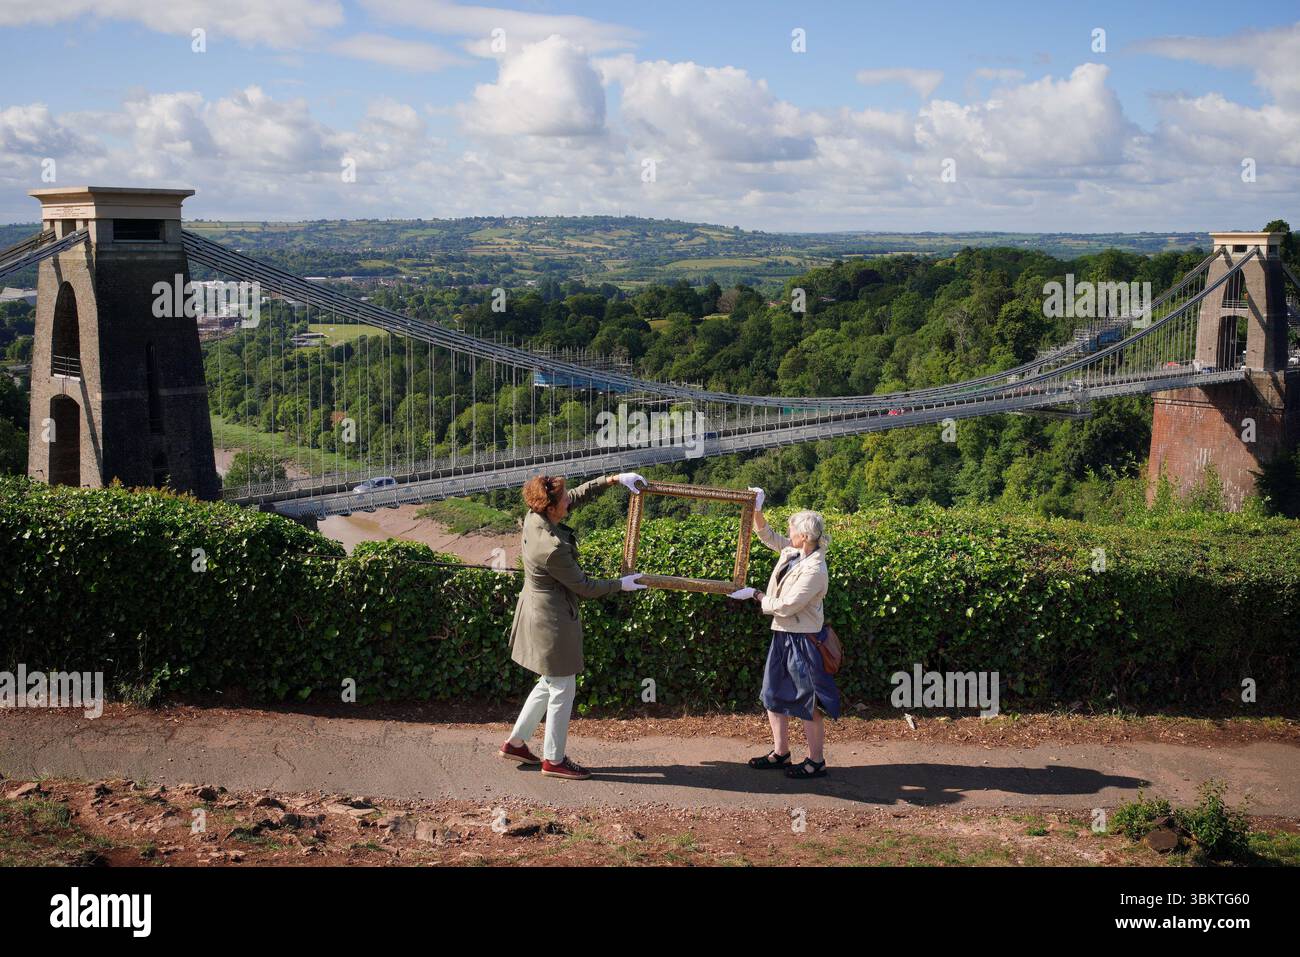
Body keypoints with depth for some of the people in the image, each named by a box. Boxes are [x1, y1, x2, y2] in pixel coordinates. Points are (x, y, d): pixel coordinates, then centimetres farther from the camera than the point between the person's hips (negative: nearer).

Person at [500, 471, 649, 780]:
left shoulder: (534, 518, -6)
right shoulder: (552, 547, -31)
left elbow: (578, 495, 10)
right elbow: (583, 587, -17)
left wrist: (614, 479, 6)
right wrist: (620, 584, -3)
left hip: (537, 612, 9)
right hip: (553, 622, -9)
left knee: (549, 684, 24)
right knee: (562, 691, 7)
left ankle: (515, 743, 32)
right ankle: (553, 760, 20)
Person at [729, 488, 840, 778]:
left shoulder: (814, 570, -24)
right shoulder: (792, 551, 3)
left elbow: (785, 606, -22)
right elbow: (768, 536, 18)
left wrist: (756, 596, -9)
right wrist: (756, 510, 3)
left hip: (802, 641, -9)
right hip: (782, 636, 9)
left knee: (808, 704, 1)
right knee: (773, 696, 15)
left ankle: (816, 762, 11)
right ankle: (780, 753, 26)